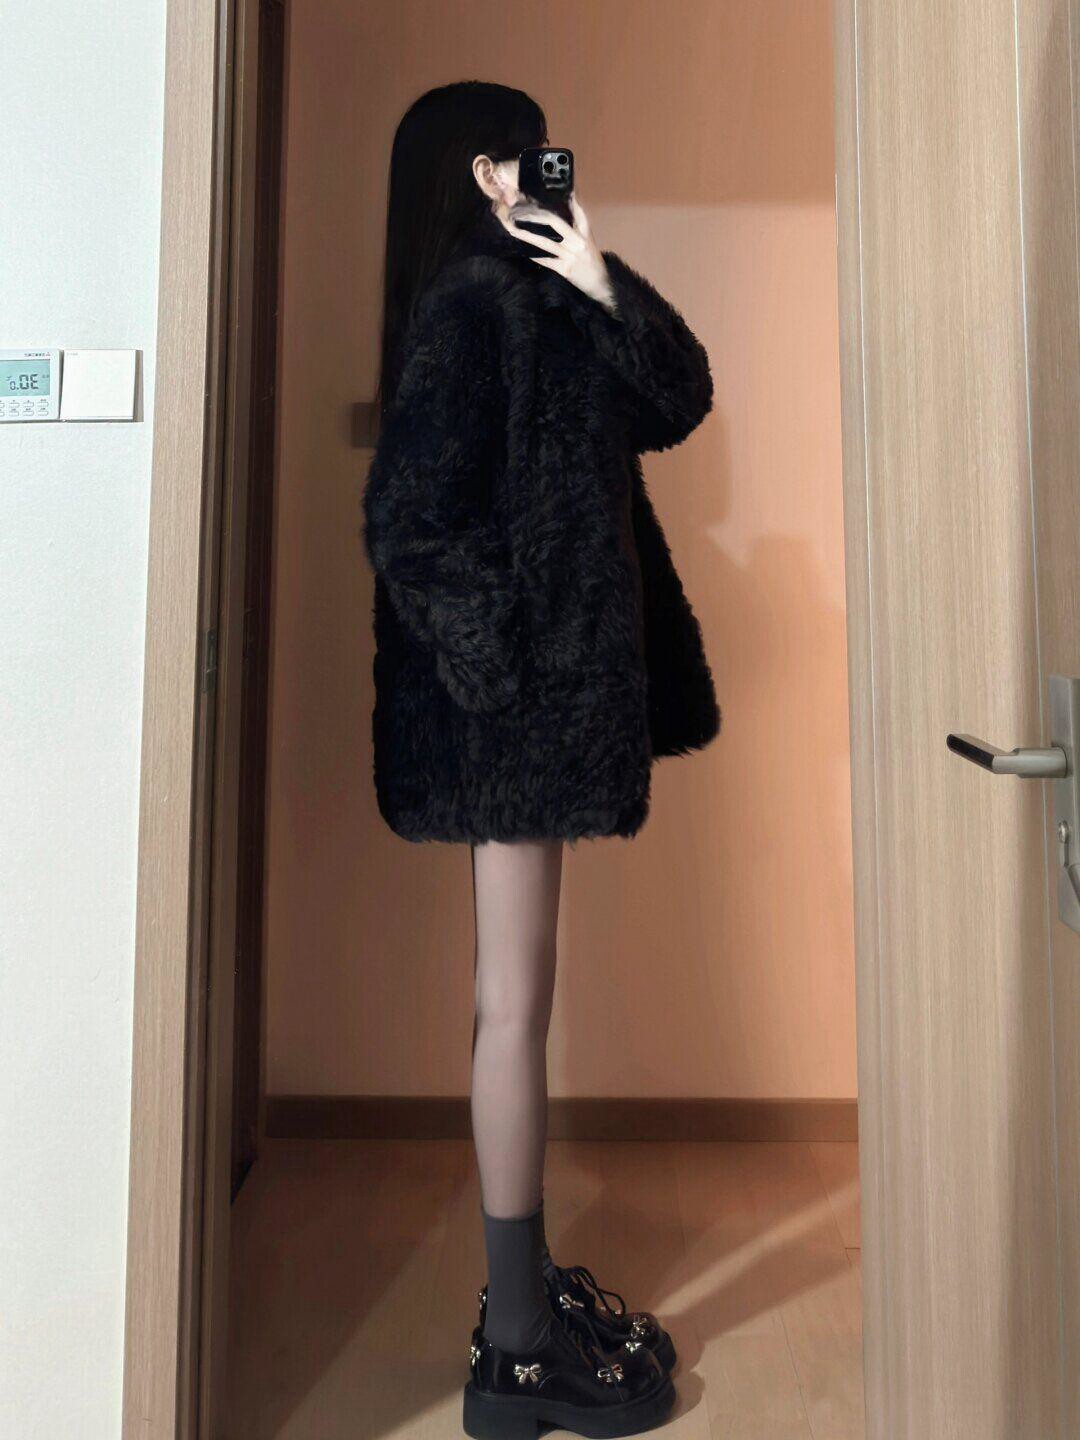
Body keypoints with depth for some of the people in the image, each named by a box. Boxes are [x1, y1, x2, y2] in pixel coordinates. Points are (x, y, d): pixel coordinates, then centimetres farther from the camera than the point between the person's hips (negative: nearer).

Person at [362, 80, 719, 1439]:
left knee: (519, 996, 14)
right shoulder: (467, 300, -8)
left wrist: (604, 284, 4)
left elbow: (675, 401, 15)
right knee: (516, 1002, -4)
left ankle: (526, 1279, 30)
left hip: (549, 685, 10)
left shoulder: (538, 298, 21)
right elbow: (408, 518, -17)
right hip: (510, 694, -10)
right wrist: (507, 674, -17)